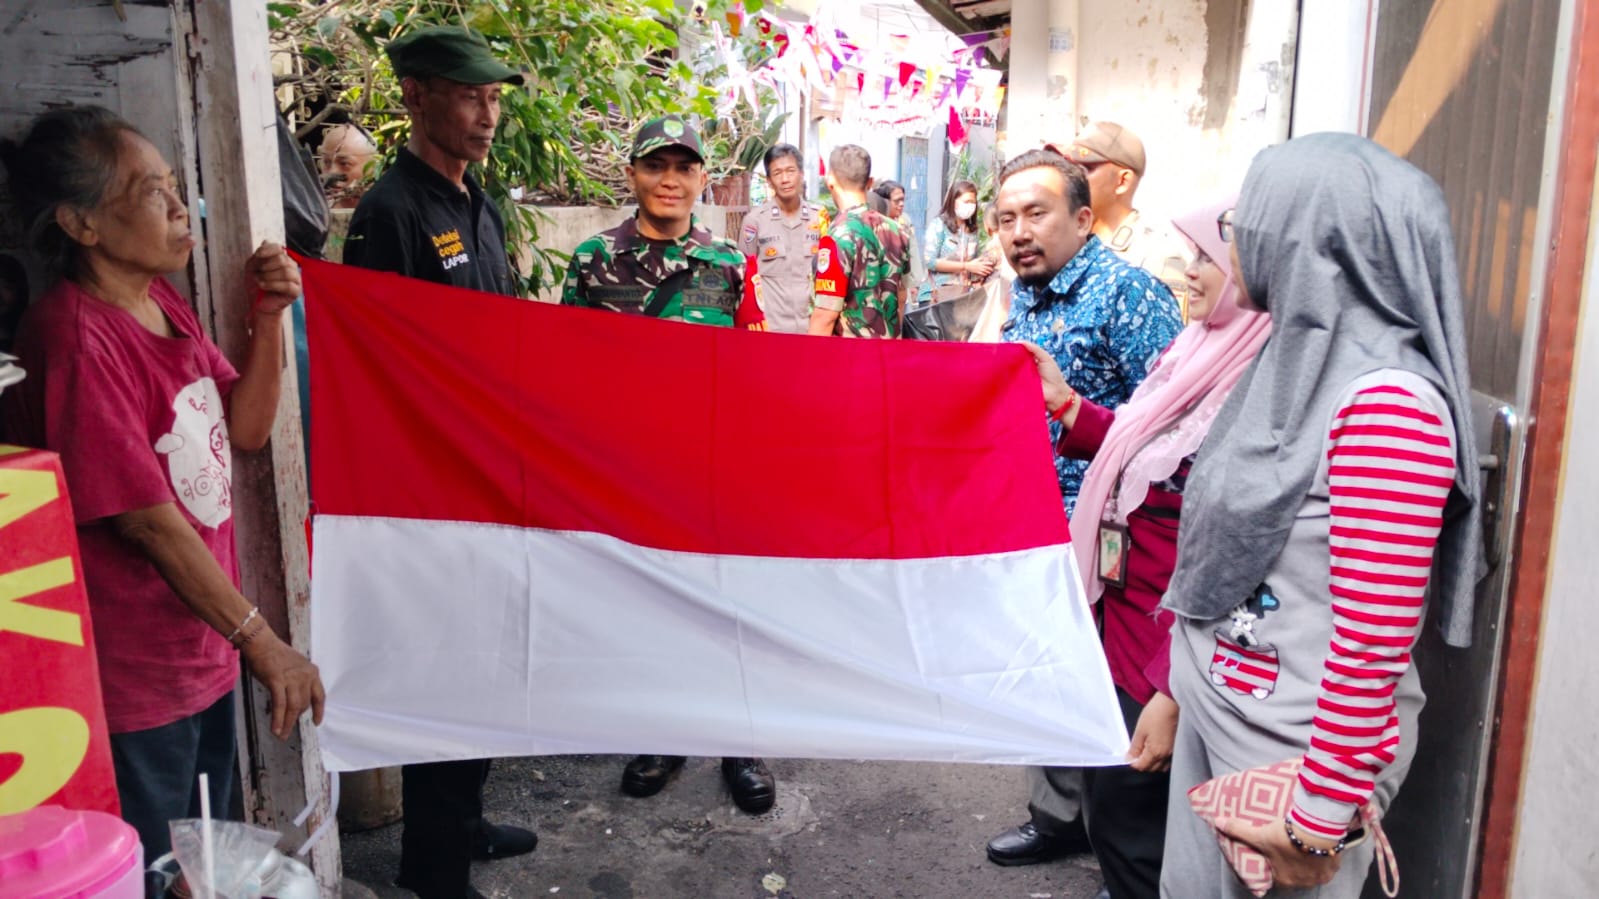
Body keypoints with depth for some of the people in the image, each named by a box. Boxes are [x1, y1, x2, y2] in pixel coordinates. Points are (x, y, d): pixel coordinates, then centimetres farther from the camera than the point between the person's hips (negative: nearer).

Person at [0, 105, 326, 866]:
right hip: (131, 683, -8)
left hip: (203, 654, 8)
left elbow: (245, 430, 8)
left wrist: (268, 319, -7)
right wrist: (258, 639, -16)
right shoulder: (75, 337, -23)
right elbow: (145, 518, -23)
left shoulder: (163, 303, 5)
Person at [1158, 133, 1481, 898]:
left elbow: (1373, 648, -22)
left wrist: (1320, 821, -17)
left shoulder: (1387, 402, -23)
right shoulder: (1299, 362, 4)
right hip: (1217, 707, 8)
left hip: (1298, 743, -7)